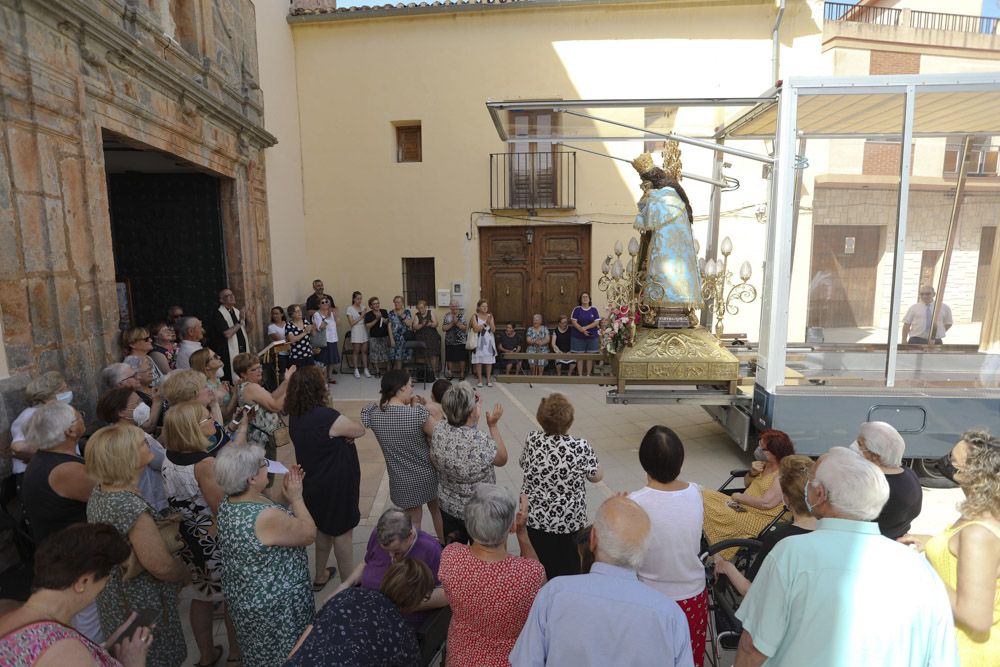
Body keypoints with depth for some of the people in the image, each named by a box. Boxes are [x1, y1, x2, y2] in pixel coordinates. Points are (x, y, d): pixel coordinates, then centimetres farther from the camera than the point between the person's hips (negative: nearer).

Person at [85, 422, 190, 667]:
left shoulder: (98, 493, -6)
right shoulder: (131, 507, -34)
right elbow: (161, 567, -27)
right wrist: (186, 574, -9)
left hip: (112, 598, 8)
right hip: (142, 607, -8)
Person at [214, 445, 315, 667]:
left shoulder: (227, 505, -6)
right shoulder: (266, 517, -35)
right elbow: (309, 534, -20)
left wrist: (285, 494, -1)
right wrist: (296, 498, -12)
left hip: (245, 595, 8)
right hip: (275, 603, -8)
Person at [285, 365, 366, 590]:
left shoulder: (295, 416, -3)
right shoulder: (328, 417, -28)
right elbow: (360, 430, -15)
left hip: (313, 484, 8)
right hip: (336, 486, -8)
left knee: (323, 529, 25)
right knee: (342, 533, 8)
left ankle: (320, 576, 40)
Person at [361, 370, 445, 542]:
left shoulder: (373, 413, -14)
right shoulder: (418, 412, -26)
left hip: (402, 481, 1)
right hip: (428, 475, -1)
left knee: (414, 520, 21)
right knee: (436, 510, 27)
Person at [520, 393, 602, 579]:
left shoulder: (532, 440, -14)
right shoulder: (581, 447, -22)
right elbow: (597, 477, -5)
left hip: (533, 517, 2)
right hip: (567, 521, -2)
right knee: (566, 566, 20)